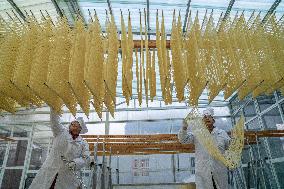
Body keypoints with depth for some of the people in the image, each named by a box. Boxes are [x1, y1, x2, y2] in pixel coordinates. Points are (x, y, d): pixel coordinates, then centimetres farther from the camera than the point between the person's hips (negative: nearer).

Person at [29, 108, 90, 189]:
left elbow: (86, 158, -1)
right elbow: (54, 120, -2)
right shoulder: (61, 132, 7)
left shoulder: (83, 143, 6)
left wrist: (75, 163, -20)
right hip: (49, 172, 0)